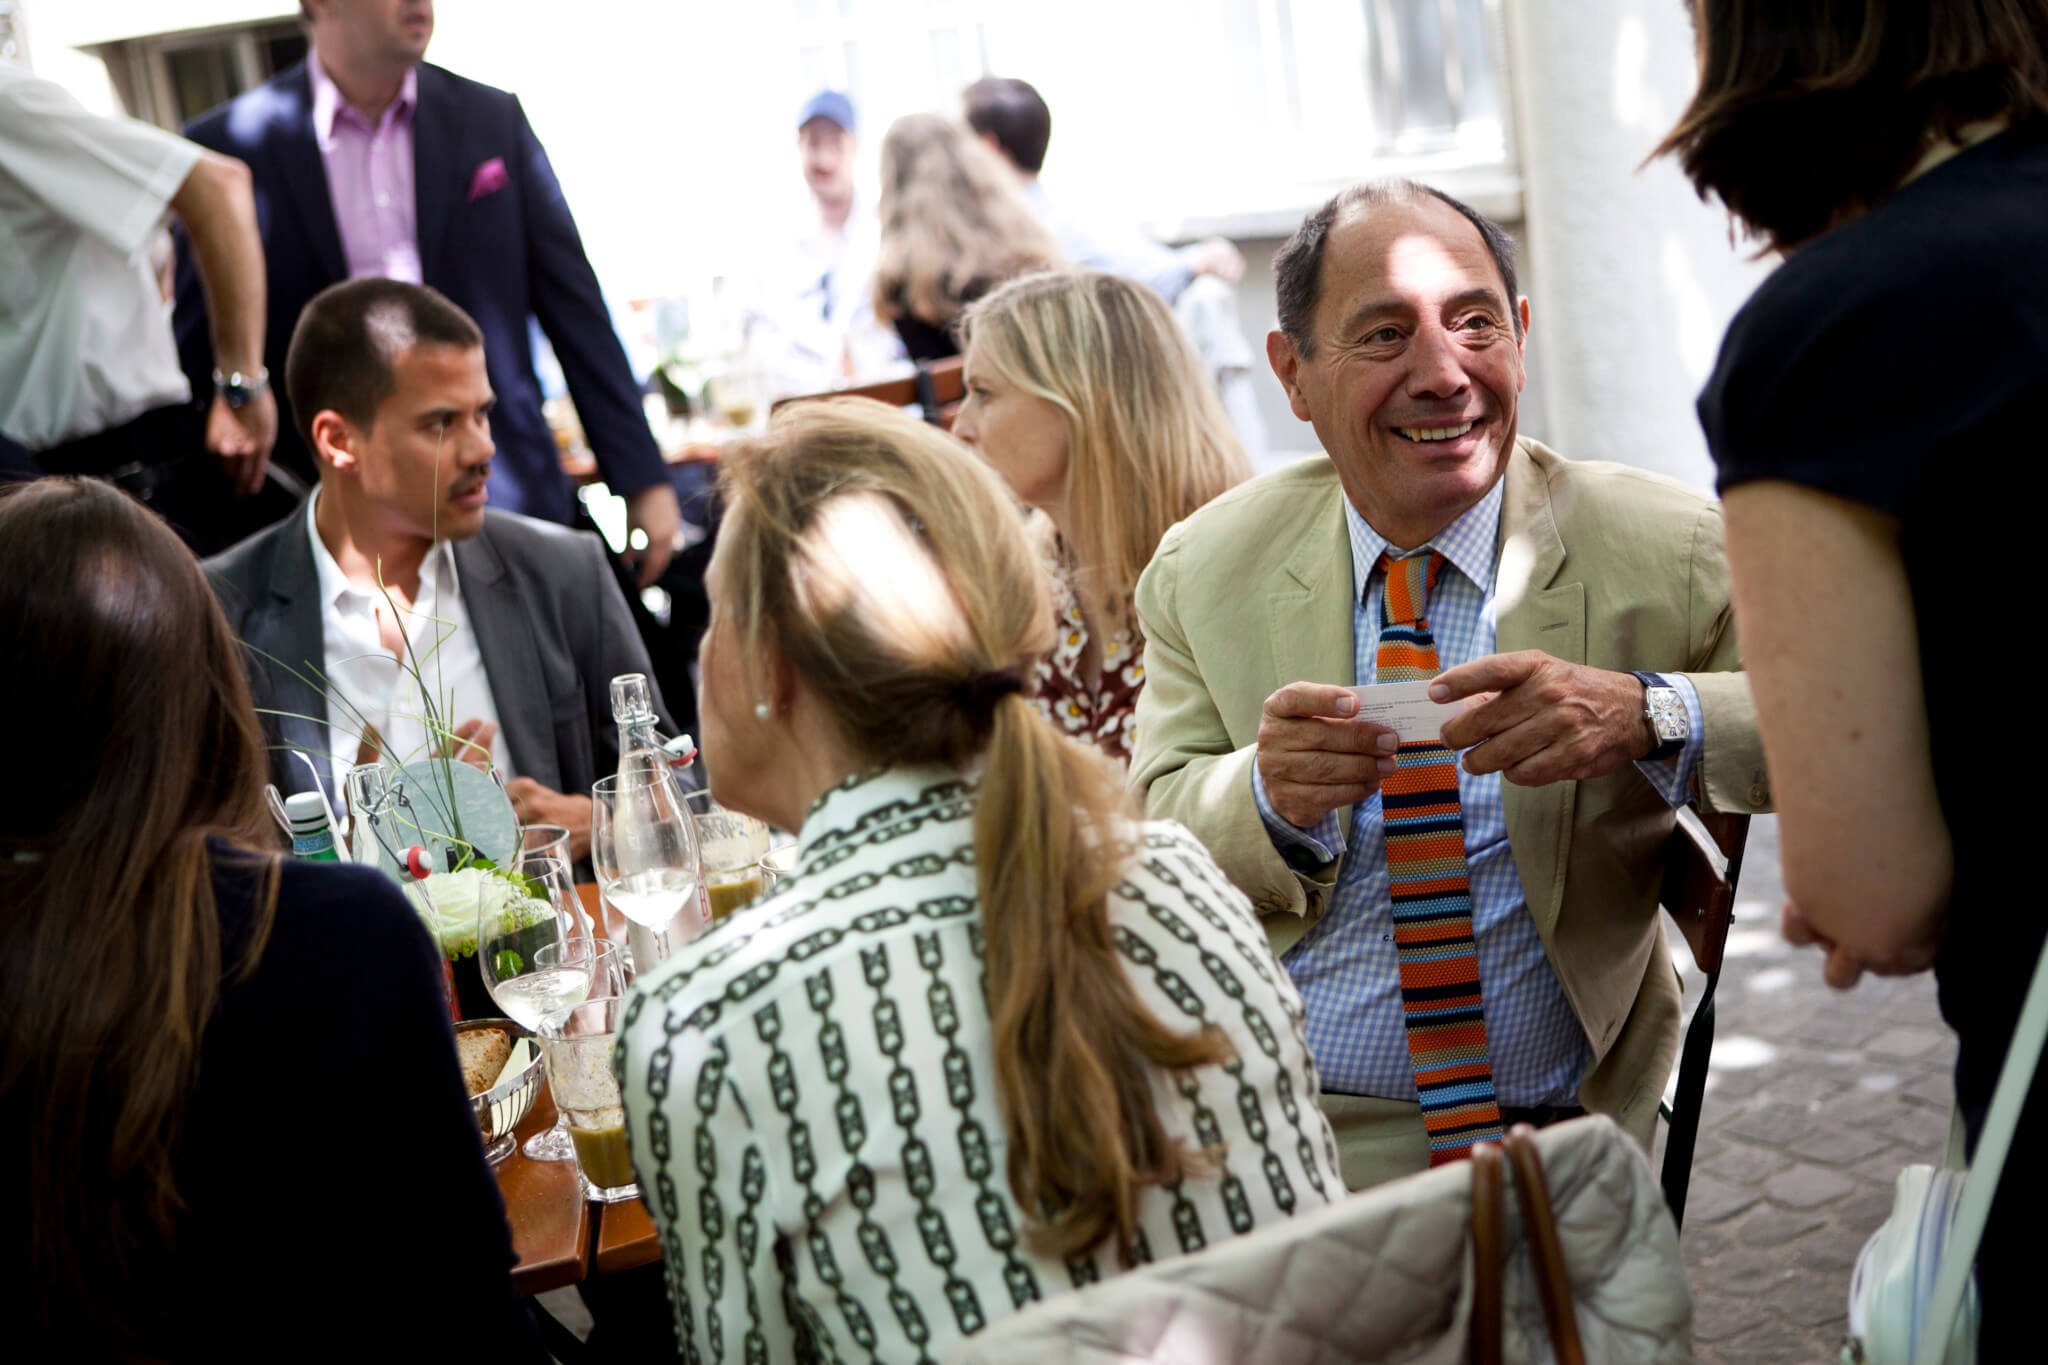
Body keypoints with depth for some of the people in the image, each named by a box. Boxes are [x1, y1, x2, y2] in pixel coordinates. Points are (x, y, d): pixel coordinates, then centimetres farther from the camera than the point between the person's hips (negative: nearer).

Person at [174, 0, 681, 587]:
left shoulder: (494, 120, 9)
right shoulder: (229, 145, 2)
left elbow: (575, 313, 9)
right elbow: (201, 355, 6)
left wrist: (642, 478, 5)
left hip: (507, 494, 2)